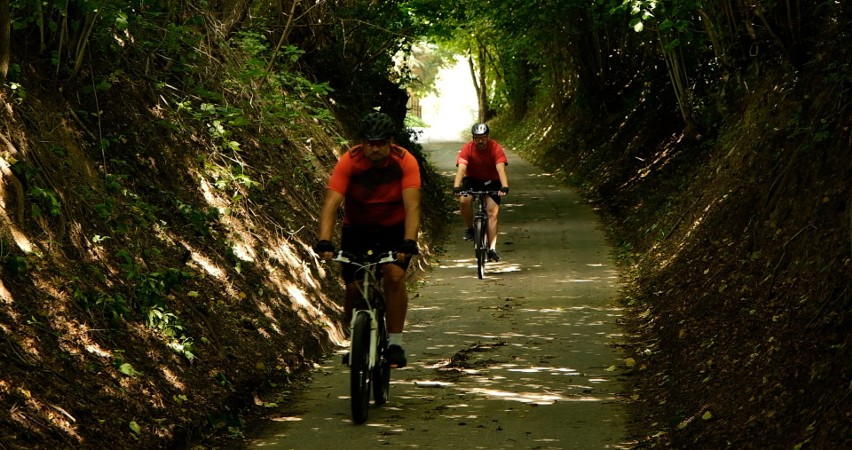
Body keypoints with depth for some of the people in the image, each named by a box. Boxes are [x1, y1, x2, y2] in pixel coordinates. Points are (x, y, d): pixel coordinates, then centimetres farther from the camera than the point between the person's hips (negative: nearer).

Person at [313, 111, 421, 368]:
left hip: (394, 228, -1)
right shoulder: (349, 162, -25)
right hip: (357, 229, 1)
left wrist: (409, 242, -47)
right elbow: (331, 204, -32)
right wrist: (324, 242, -45)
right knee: (354, 288, -8)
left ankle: (395, 343, -13)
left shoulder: (405, 162, -25)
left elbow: (412, 205, -33)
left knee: (394, 276, -24)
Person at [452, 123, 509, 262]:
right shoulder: (467, 149, -19)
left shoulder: (496, 148, -20)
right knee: (464, 200, -30)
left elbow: (501, 168, -31)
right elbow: (461, 168, -30)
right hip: (472, 180, 0)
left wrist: (504, 186, -47)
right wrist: (456, 187, -47)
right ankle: (470, 228, -7)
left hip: (491, 181, 0)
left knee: (493, 213, -15)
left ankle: (492, 248, -15)